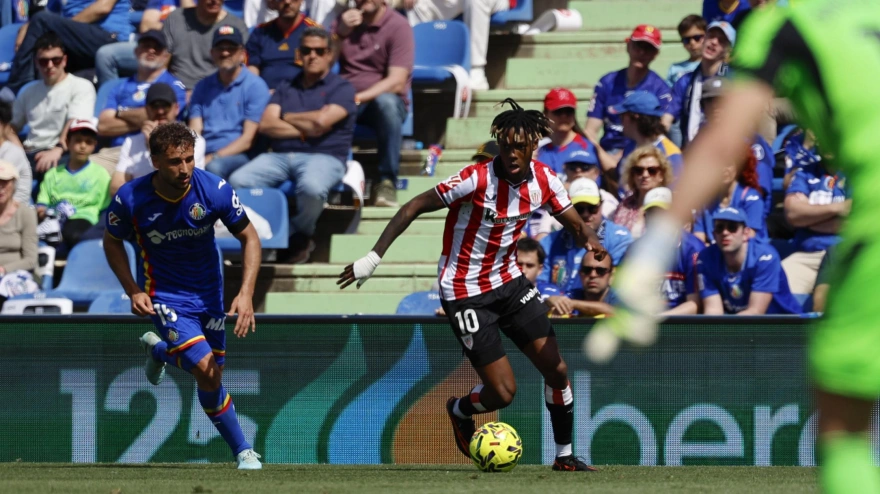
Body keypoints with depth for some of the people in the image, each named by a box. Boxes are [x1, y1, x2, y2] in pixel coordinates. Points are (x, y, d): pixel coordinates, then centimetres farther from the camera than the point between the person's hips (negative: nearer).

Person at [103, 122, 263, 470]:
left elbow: (249, 238, -8)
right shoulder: (130, 200, -21)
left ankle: (158, 350, 40)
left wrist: (246, 294, -20)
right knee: (206, 370, -19)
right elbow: (112, 242, -1)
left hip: (208, 292, 3)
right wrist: (133, 291, -12)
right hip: (164, 295, -3)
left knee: (211, 375, 9)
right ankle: (242, 450, 1)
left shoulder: (214, 191, -21)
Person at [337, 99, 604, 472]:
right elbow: (414, 207, -20)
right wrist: (373, 257, -23)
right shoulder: (476, 179, -24)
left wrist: (589, 239, -23)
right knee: (503, 393, -7)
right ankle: (459, 410, 28)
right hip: (466, 293, -6)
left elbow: (574, 223, 3)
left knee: (556, 369, 1)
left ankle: (564, 455, 20)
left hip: (508, 281, 6)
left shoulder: (543, 180, -7)